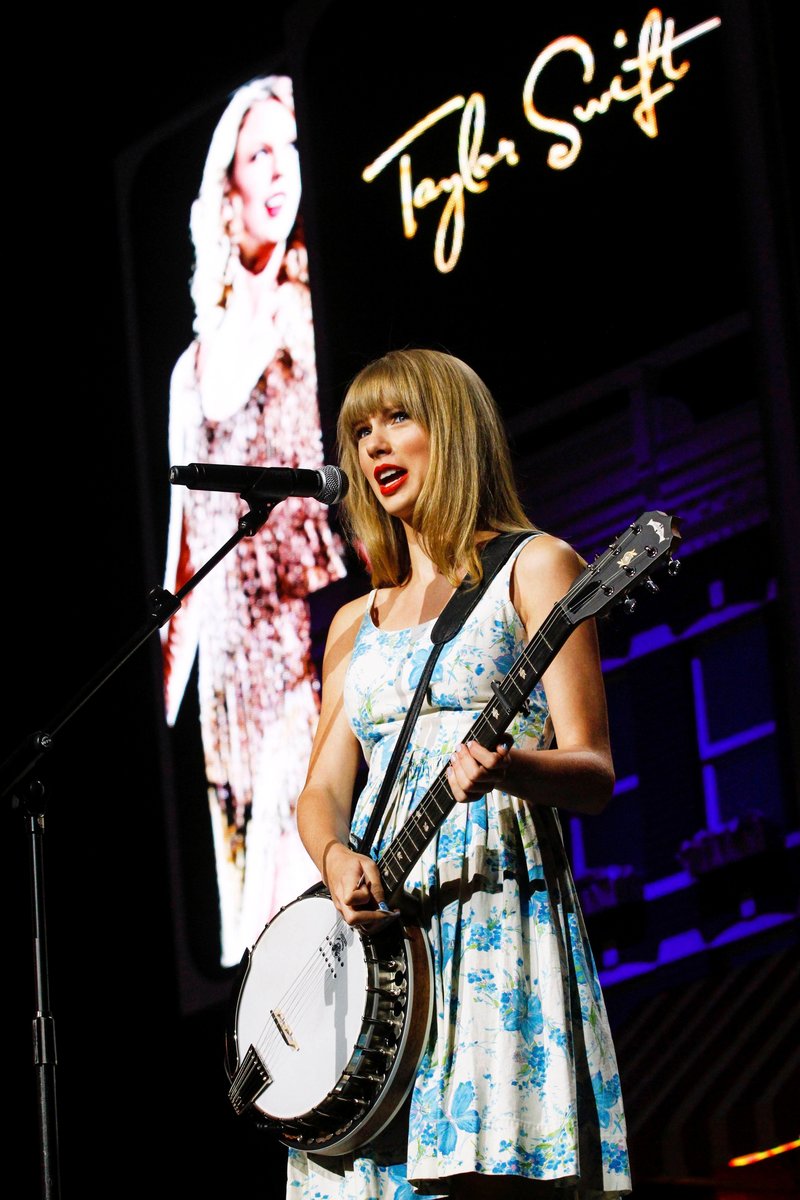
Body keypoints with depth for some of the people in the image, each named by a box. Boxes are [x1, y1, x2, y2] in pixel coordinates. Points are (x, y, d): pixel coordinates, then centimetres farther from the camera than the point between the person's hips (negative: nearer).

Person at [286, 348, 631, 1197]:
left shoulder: (531, 568, 5)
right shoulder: (357, 623, 22)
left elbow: (592, 775, -3)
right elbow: (322, 789, 15)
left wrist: (506, 768, -25)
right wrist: (336, 858, -8)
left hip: (495, 915, -5)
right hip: (374, 928, 5)